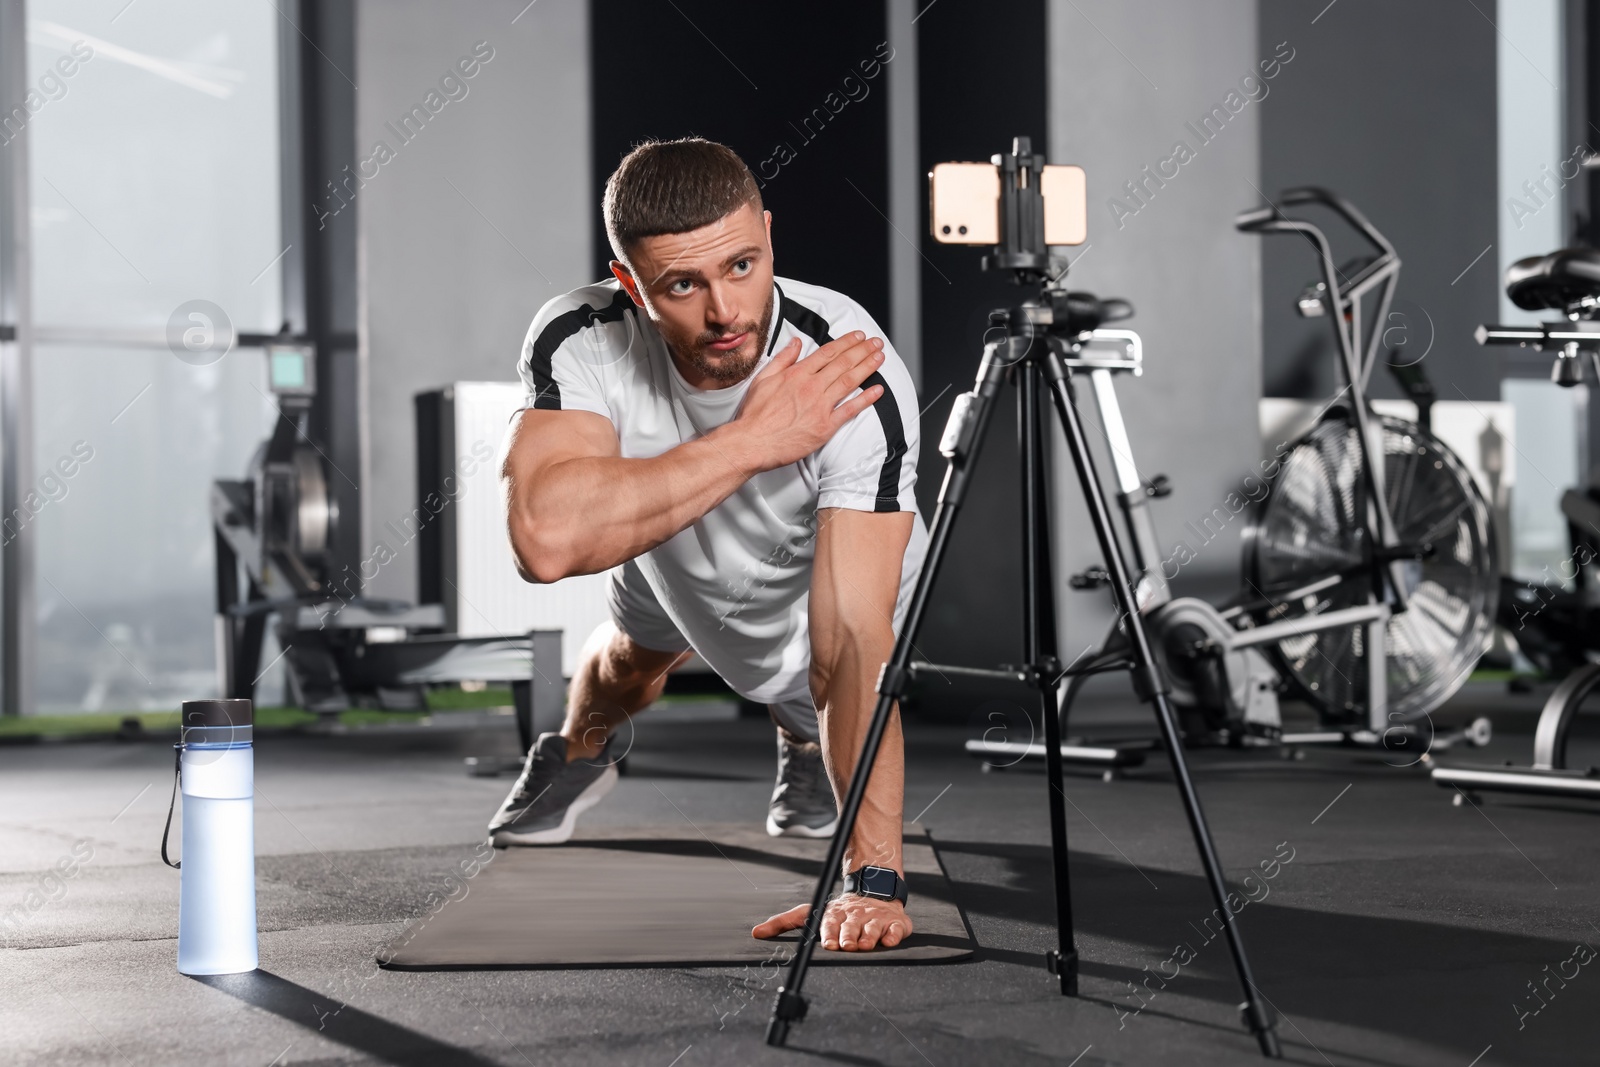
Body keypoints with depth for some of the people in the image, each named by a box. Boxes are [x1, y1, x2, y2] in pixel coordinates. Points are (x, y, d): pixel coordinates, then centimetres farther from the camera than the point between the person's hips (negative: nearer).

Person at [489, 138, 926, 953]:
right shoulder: (581, 341, -40)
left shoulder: (855, 381, -45)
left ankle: (806, 752, 54)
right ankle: (576, 759, 63)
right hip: (672, 565, 2)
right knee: (632, 662, 29)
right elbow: (546, 539, -58)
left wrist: (874, 878, -56)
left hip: (822, 572, -2)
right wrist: (750, 442, -55)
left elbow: (851, 640, -50)